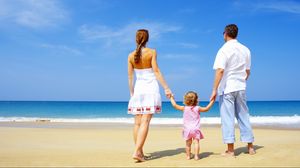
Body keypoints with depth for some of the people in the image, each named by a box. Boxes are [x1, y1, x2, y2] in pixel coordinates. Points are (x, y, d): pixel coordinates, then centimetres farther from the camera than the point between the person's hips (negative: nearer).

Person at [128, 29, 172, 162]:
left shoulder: (131, 55, 5)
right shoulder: (151, 52, -3)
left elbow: (130, 77, 7)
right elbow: (156, 72, -9)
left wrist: (131, 92, 17)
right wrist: (166, 88, -7)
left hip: (138, 89, 4)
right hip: (151, 88, -3)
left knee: (138, 122, 7)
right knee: (145, 122, -6)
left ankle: (140, 151, 12)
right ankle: (137, 151, -14)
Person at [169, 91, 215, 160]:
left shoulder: (184, 108, 0)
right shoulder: (198, 108, -1)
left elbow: (175, 105, 7)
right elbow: (206, 108, 12)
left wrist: (171, 98, 21)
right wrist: (212, 101, 22)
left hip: (187, 129, 1)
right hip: (196, 129, -1)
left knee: (188, 143, 8)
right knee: (196, 142, -1)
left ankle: (188, 156, 14)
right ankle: (196, 156, -7)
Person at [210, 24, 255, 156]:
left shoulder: (224, 50, -9)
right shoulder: (245, 50, 9)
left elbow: (220, 71, -18)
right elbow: (247, 71, 13)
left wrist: (214, 90, -17)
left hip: (226, 88, -6)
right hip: (241, 88, 6)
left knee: (227, 118, 0)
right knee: (243, 116, 13)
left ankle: (230, 150, 3)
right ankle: (250, 147, 20)